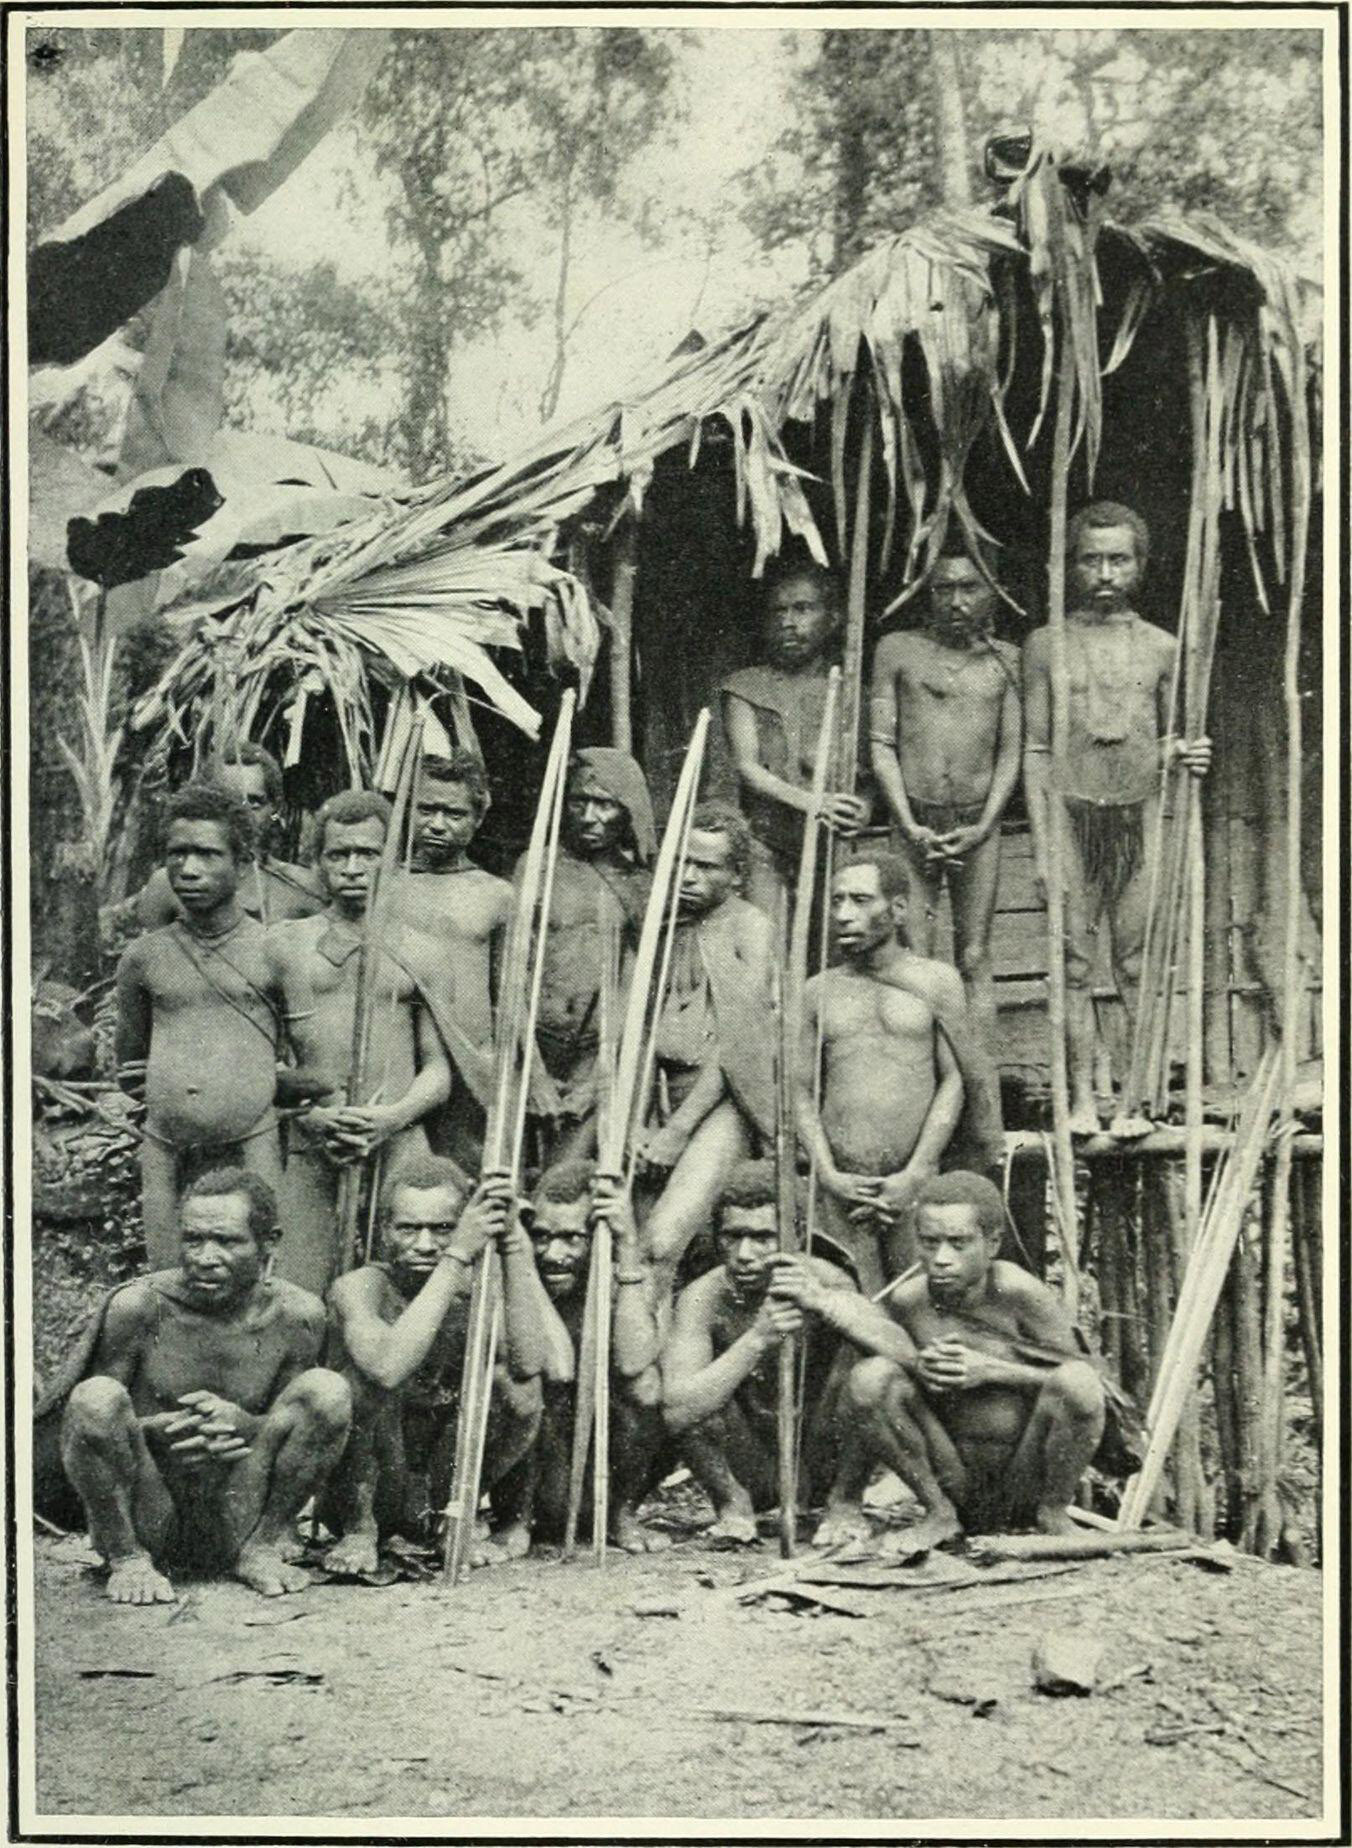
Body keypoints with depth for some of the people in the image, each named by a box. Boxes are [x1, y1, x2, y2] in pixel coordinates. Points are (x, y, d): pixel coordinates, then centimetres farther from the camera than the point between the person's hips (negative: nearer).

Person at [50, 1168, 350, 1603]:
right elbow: (90, 1418, -7)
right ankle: (127, 1559, -8)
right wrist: (156, 1431, -28)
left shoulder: (295, 1315, -7)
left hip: (231, 1526, 1)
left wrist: (243, 1425, -23)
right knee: (96, 1397, -28)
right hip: (141, 1519, -1)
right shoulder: (138, 1307, -12)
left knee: (328, 1390, -17)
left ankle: (262, 1548, -3)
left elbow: (295, 1423, 1)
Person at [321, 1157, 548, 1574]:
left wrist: (512, 1244, -29)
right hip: (366, 1490, -3)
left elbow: (529, 1364, -27)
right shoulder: (360, 1287, -17)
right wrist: (457, 1257, -38)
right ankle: (359, 1531, -12)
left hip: (444, 1481, 3)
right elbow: (389, 1368, -39)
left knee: (517, 1390, -21)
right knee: (368, 1374, -27)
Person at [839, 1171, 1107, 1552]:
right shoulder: (908, 1301, -8)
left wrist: (991, 1370, -24)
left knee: (1078, 1381, -29)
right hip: (955, 1481, 2)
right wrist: (916, 1367, -18)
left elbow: (1077, 1385, -13)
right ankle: (939, 1512, 2)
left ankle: (1053, 1511, -1)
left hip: (1028, 1484, -2)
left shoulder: (1020, 1293, -16)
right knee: (867, 1378, -19)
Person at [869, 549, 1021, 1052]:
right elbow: (881, 745, 2)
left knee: (974, 959, 3)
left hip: (979, 825, 1)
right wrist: (910, 825, -7)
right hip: (915, 823, -1)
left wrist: (983, 826, -6)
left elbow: (1011, 752, 7)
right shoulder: (898, 650, 5)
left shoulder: (1005, 660, 8)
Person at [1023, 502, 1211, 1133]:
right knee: (1075, 965, 1)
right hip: (1072, 812, -1)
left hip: (1140, 814, 1)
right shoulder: (1047, 644, 4)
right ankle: (1081, 1099, 8)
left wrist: (1184, 751, -7)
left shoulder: (1160, 647, 9)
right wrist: (1041, 842, -3)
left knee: (1138, 967, 2)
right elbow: (1035, 750, 3)